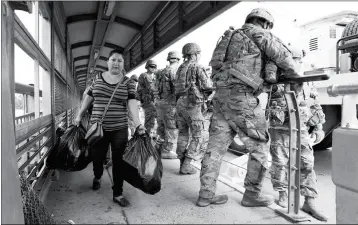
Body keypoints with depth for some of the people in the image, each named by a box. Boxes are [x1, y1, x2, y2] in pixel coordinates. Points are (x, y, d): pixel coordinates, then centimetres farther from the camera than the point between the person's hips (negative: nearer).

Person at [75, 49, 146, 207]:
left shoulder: (128, 83, -2)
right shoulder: (98, 78, 5)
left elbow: (132, 103, -12)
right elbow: (89, 97, 15)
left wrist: (138, 124, -24)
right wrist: (79, 115, 18)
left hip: (120, 129, -1)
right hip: (98, 127, 2)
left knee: (119, 161, 3)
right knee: (97, 157, 14)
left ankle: (117, 194, 19)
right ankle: (97, 177, 49)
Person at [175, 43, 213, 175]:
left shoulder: (180, 68, 16)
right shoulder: (197, 67, -7)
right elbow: (208, 87, -11)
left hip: (180, 103, 8)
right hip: (192, 104, -7)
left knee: (183, 134, 12)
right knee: (198, 137, 0)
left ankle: (183, 164, 14)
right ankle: (186, 165, -4)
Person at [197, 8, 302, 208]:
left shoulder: (232, 36, 28)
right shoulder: (258, 33, 5)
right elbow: (283, 56, -2)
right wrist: (296, 77, 13)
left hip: (222, 96, 8)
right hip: (241, 97, -8)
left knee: (217, 146, 7)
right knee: (260, 145, 4)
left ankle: (206, 194, 11)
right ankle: (252, 195, 11)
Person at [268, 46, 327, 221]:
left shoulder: (307, 85, 12)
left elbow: (315, 107, 13)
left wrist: (319, 128, 9)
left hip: (301, 130, 3)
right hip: (280, 129, -2)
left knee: (307, 164, -2)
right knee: (280, 163, 2)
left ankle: (309, 203, 7)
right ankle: (282, 194, 21)